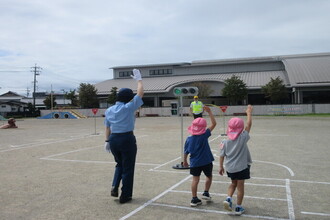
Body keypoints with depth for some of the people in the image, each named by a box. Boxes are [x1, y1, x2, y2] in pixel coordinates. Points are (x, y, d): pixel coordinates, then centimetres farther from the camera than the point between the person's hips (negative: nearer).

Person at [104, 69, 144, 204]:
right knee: (128, 168, 7)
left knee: (119, 164, 26)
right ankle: (125, 196, 15)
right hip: (127, 139, -5)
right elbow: (140, 93, -5)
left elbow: (107, 127, 9)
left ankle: (115, 186, 10)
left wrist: (107, 140, 15)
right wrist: (139, 79, 7)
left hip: (113, 139, 6)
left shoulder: (109, 110, 6)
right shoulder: (129, 108, -10)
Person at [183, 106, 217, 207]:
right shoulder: (204, 136, -14)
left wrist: (185, 161, 18)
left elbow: (186, 152, 2)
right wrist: (209, 112, -7)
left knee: (195, 179, 8)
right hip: (206, 162, -2)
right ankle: (206, 193, 22)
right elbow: (213, 124, -11)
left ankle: (194, 199, 10)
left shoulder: (189, 139, -6)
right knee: (209, 176, 22)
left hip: (194, 163, 2)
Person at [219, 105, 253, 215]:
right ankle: (238, 208, 16)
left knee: (233, 183, 25)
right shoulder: (243, 138, -15)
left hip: (230, 167, 3)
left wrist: (221, 167, 10)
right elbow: (249, 124, -7)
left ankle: (228, 198, 6)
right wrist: (249, 113, 6)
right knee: (240, 186, 9)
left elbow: (222, 155, -2)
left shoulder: (225, 142, -8)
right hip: (242, 167, -3)